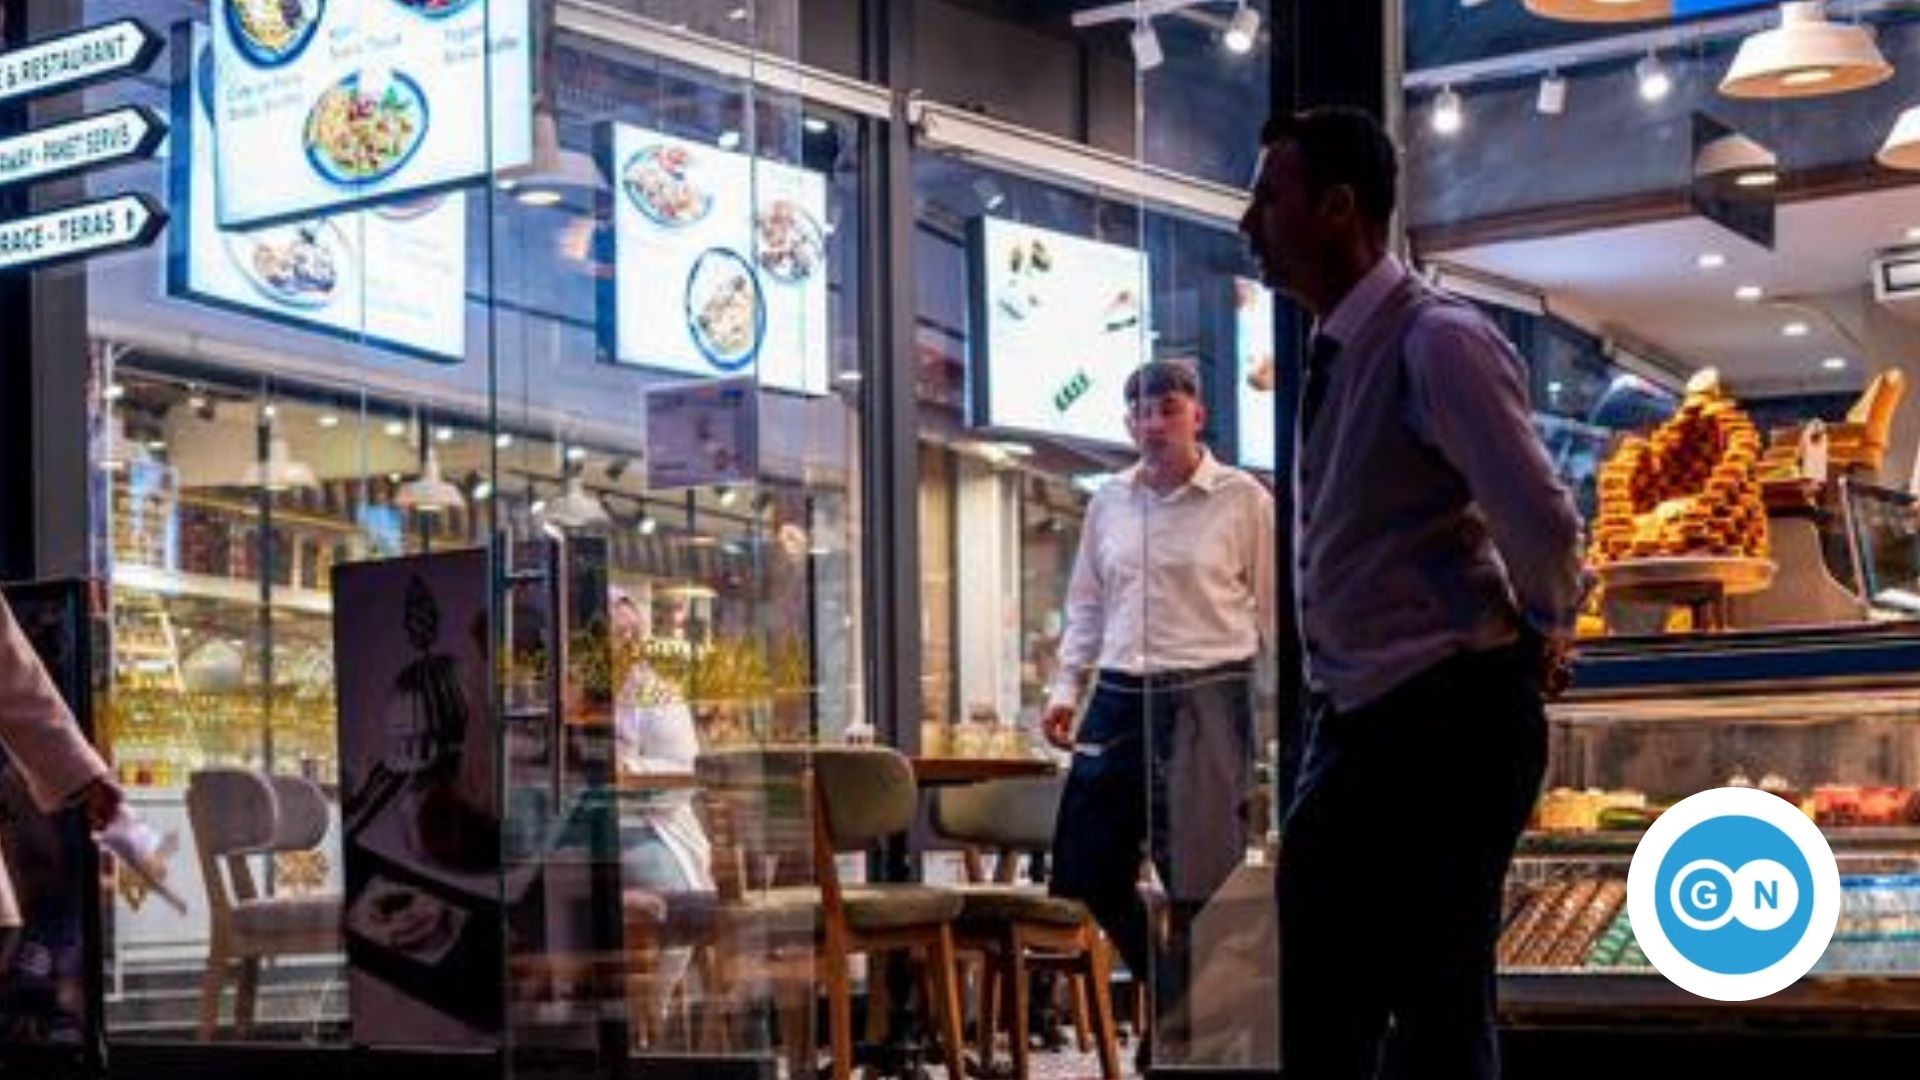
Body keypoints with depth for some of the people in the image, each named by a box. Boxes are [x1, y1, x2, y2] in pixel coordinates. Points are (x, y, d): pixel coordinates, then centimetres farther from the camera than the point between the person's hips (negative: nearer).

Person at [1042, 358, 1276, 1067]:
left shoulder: (1242, 500, -1)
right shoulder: (1109, 503, 12)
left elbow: (1275, 610, 1)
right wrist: (1065, 687, 9)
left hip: (1206, 696, -5)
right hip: (1120, 694, 5)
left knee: (1197, 876, -4)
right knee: (1087, 864, 5)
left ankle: (1178, 1029, 12)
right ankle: (1172, 991, 26)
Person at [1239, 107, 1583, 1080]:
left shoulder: (1437, 342, -17)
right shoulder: (1335, 353, 10)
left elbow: (1540, 523, -26)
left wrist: (1543, 632, -9)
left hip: (1446, 718, -9)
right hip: (1351, 718, 9)